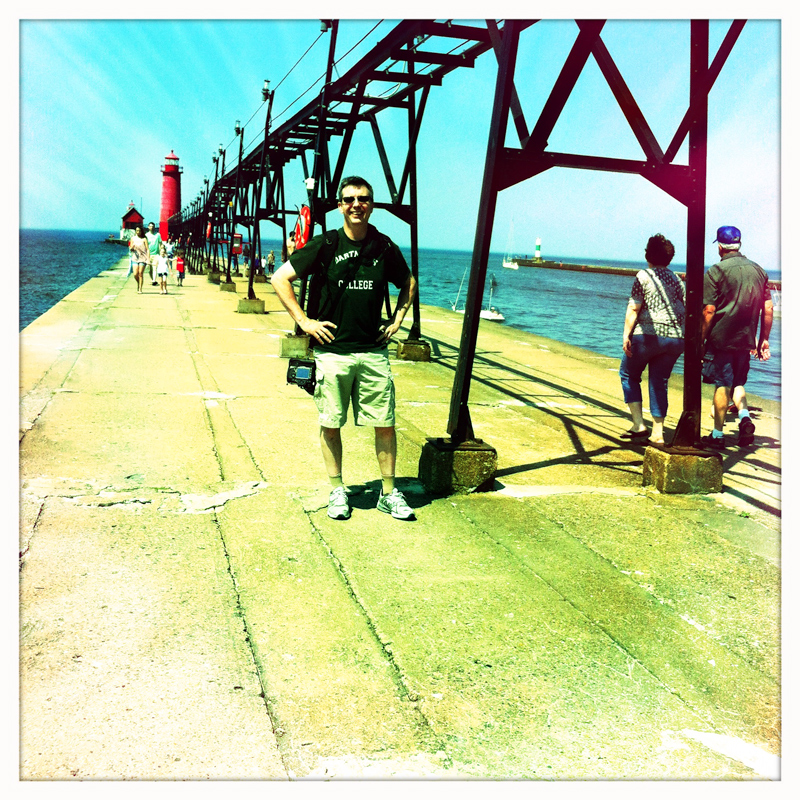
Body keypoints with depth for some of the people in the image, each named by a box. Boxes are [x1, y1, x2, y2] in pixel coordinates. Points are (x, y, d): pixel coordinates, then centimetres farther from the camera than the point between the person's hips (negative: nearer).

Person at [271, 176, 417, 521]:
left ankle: (389, 493, 17)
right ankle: (337, 491, 21)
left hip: (374, 351, 2)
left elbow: (409, 283, 23)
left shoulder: (385, 247, 4)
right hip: (331, 351, -2)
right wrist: (303, 320, -4)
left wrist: (397, 320, 13)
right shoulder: (324, 244, -3)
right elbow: (280, 278, 0)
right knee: (330, 424, 6)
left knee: (385, 424, 4)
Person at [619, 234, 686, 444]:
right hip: (675, 338, 5)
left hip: (648, 335, -5)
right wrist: (683, 336, 20)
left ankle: (638, 424, 4)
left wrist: (626, 335, -9)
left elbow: (633, 308, -11)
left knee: (629, 374, 13)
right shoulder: (676, 279, 12)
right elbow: (686, 310, 13)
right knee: (659, 383, 11)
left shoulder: (643, 276, -5)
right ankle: (657, 433, 9)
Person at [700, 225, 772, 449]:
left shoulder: (716, 271, -9)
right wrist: (764, 339, 15)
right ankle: (745, 417, -5)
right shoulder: (758, 271, 7)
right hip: (746, 339, 4)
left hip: (722, 338, -4)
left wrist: (701, 340, -5)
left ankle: (718, 435, 8)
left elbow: (709, 311, -13)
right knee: (738, 382, 19)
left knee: (722, 384, 2)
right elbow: (768, 309, 8)